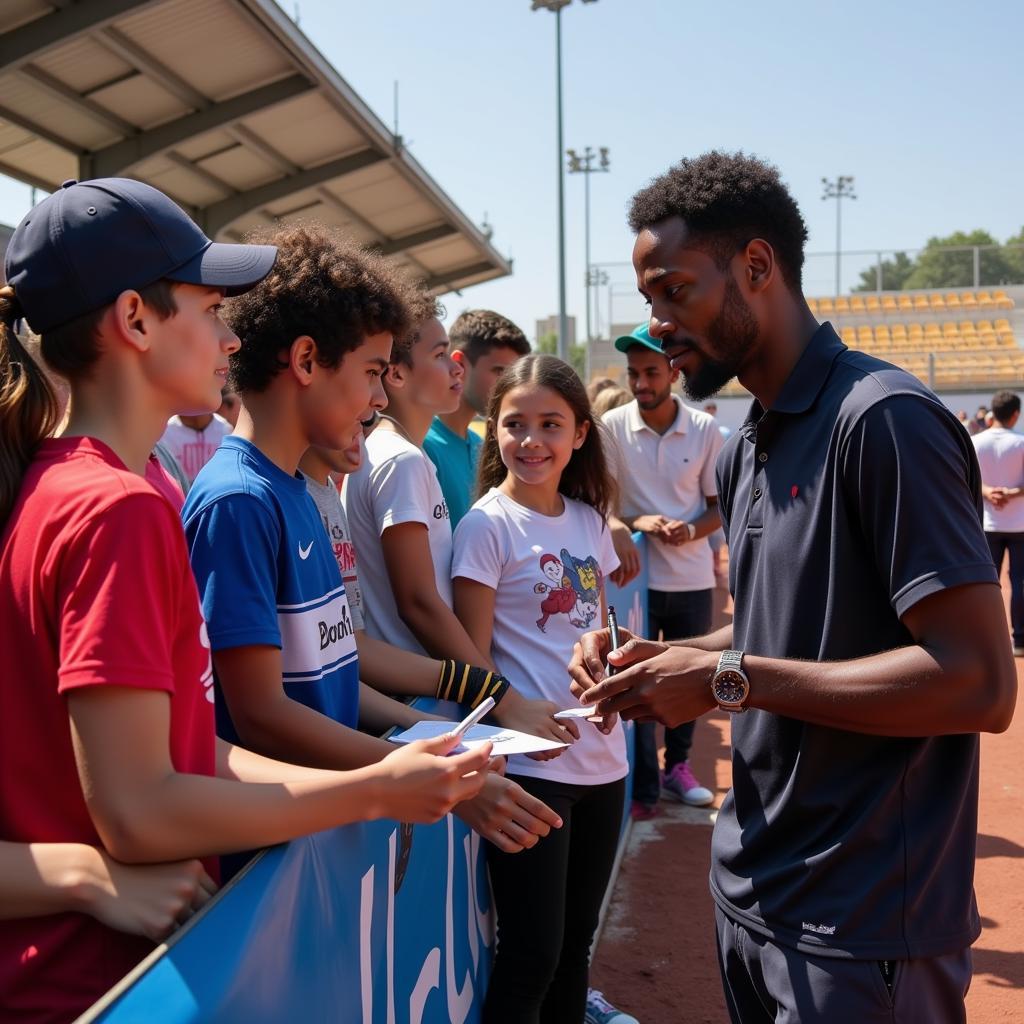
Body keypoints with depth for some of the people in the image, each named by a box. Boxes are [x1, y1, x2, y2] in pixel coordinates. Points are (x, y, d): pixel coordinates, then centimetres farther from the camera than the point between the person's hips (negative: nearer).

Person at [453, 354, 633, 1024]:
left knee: (576, 942, 17)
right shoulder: (487, 524, -9)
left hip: (602, 757, 6)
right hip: (531, 766, -6)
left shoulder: (589, 520, 8)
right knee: (532, 953, 0)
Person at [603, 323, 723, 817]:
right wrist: (633, 522, -19)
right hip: (636, 575, -2)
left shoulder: (705, 430, -3)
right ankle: (643, 788, 12)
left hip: (692, 577, 2)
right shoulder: (611, 426, -6)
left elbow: (720, 506, 3)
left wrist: (691, 530, -17)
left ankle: (677, 766, 34)